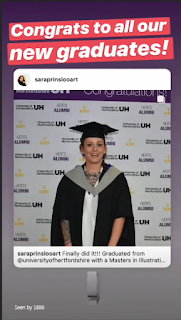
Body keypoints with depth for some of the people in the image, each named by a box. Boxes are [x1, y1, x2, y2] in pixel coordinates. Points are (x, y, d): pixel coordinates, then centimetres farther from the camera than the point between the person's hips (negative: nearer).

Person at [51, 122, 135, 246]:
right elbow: (64, 217, 0)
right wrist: (68, 247, -8)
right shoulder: (69, 179, 1)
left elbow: (121, 216, -6)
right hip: (77, 245, 1)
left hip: (106, 244, -1)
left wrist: (111, 248, -14)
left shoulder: (116, 178, -2)